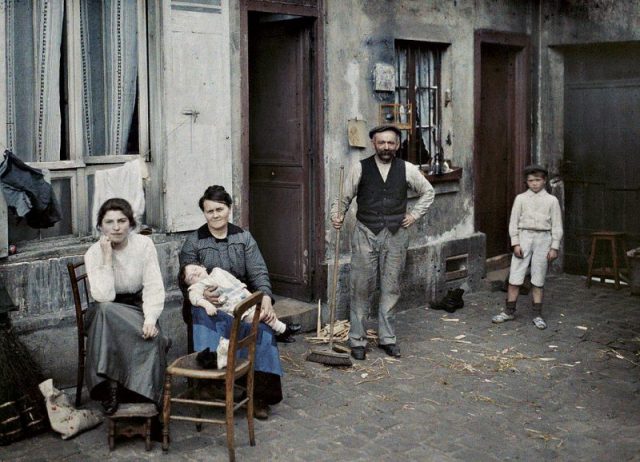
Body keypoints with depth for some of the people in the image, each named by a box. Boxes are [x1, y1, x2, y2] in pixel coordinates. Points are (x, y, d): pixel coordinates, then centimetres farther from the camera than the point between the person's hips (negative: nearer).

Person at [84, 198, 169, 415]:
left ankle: (142, 395, -17)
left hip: (138, 308, 1)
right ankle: (110, 387, -31)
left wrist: (150, 319, -28)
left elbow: (154, 287, -12)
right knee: (106, 311, -36)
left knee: (151, 336, -33)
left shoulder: (144, 245, -7)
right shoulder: (94, 253, -10)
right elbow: (103, 297, -22)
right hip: (106, 314, 0)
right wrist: (107, 258, -25)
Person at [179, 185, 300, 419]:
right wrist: (201, 294, -24)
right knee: (205, 321, -37)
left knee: (263, 323, -29)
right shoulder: (193, 242, 7)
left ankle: (261, 394, -23)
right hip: (208, 304, -1)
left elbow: (258, 273, 2)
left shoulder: (244, 237, 12)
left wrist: (266, 298, -18)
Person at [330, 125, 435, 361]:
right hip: (365, 234, -2)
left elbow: (428, 192, 17)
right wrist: (337, 215, -13)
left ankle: (387, 338, 19)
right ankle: (357, 340, 9)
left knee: (391, 288, 8)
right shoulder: (360, 168, -1)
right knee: (361, 288, 0)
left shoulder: (407, 169, 4)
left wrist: (414, 214, 8)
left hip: (396, 234, 2)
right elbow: (344, 196, 4)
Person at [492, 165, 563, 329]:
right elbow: (514, 222, 3)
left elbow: (557, 225, 4)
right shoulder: (521, 198, 4)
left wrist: (554, 247, -1)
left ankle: (537, 314, 14)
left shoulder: (551, 200, 3)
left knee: (538, 279, 5)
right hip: (524, 236, 0)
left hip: (543, 238, 0)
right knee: (515, 276, 0)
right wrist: (515, 243, -5)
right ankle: (509, 311, 12)